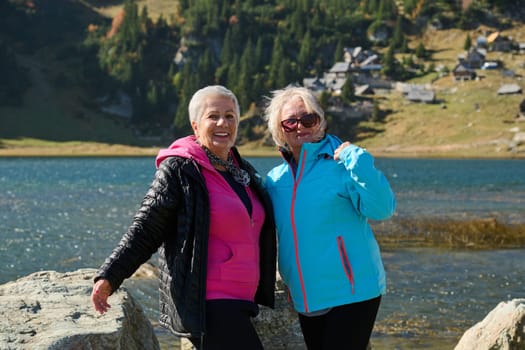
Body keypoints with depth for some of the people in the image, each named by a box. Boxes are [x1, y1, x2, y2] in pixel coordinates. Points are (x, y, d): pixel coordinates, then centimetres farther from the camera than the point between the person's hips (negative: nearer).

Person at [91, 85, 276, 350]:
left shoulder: (245, 171, 15)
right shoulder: (179, 170, -7)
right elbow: (145, 230, -10)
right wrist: (109, 277, -18)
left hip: (240, 302, 8)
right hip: (206, 305, -8)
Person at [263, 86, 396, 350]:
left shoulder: (342, 163, -8)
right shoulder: (274, 179, 8)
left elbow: (381, 209, -19)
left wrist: (358, 161, -26)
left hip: (351, 293, -6)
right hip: (305, 300, 6)